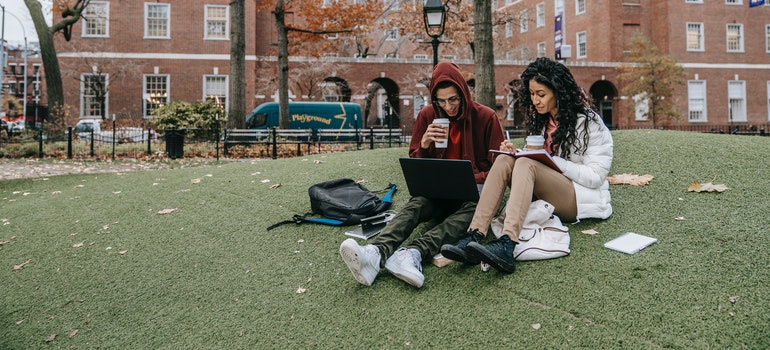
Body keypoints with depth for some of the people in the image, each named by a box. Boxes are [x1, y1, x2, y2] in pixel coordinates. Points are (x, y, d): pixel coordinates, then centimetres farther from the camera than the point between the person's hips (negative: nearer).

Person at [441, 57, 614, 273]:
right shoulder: (542, 119, 12)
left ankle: (506, 247, -52)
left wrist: (550, 159, -21)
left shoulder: (588, 122, -8)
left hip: (585, 199, -6)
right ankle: (473, 237, -38)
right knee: (505, 160, -21)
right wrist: (518, 153, -6)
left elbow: (596, 177, -13)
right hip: (547, 196, 6)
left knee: (526, 165, -31)